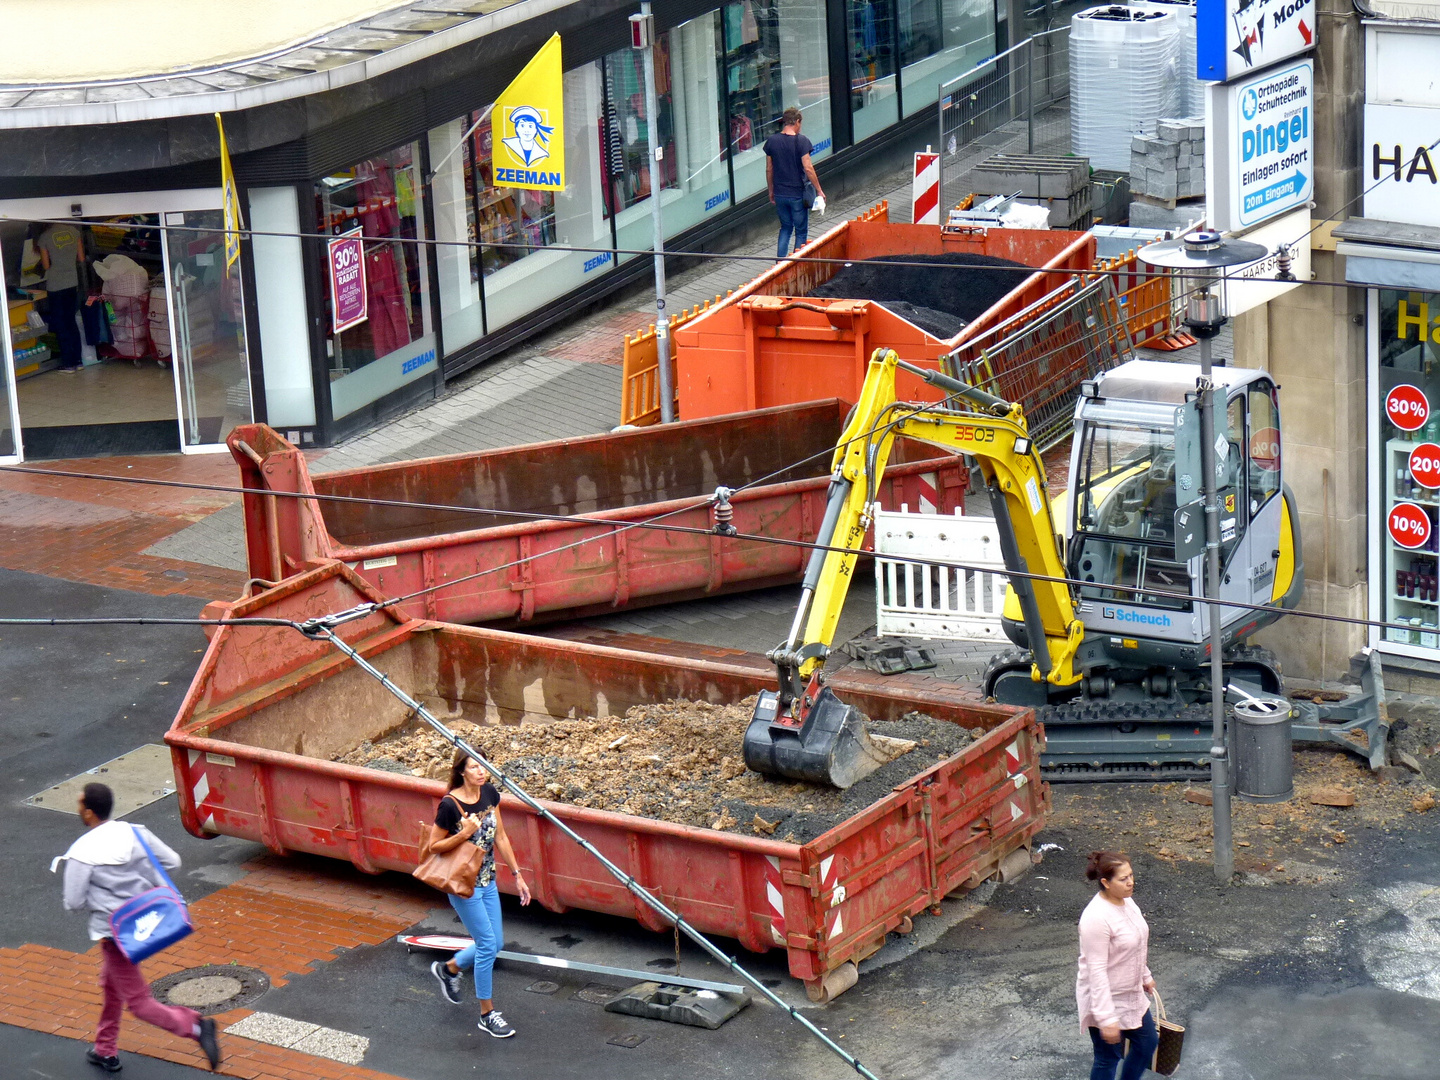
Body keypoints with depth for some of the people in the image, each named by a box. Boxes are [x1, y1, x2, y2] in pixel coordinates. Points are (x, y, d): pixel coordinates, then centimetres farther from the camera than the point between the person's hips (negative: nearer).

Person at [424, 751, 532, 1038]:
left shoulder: (490, 794, -2)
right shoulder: (450, 805, -21)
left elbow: (500, 837, 7)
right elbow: (434, 846, -13)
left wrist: (518, 875, 9)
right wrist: (464, 833, -27)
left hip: (487, 881, 7)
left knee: (495, 943, 13)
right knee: (488, 944, -4)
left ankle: (448, 969, 40)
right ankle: (487, 1015, 9)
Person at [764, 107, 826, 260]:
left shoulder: (772, 141, 0)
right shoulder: (801, 141, -14)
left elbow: (769, 169, 6)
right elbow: (808, 168, -16)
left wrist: (771, 191, 18)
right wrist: (819, 190, -7)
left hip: (779, 194, 4)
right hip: (797, 194, -4)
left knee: (785, 228, 20)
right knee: (801, 231, 8)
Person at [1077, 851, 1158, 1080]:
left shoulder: (1126, 902, -3)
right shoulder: (1097, 917, -31)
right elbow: (1096, 971, -29)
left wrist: (1145, 976, 27)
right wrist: (1106, 1018, -29)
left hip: (1131, 995, 10)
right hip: (1106, 999, -10)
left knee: (1148, 1041, 24)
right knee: (1108, 1057, 7)